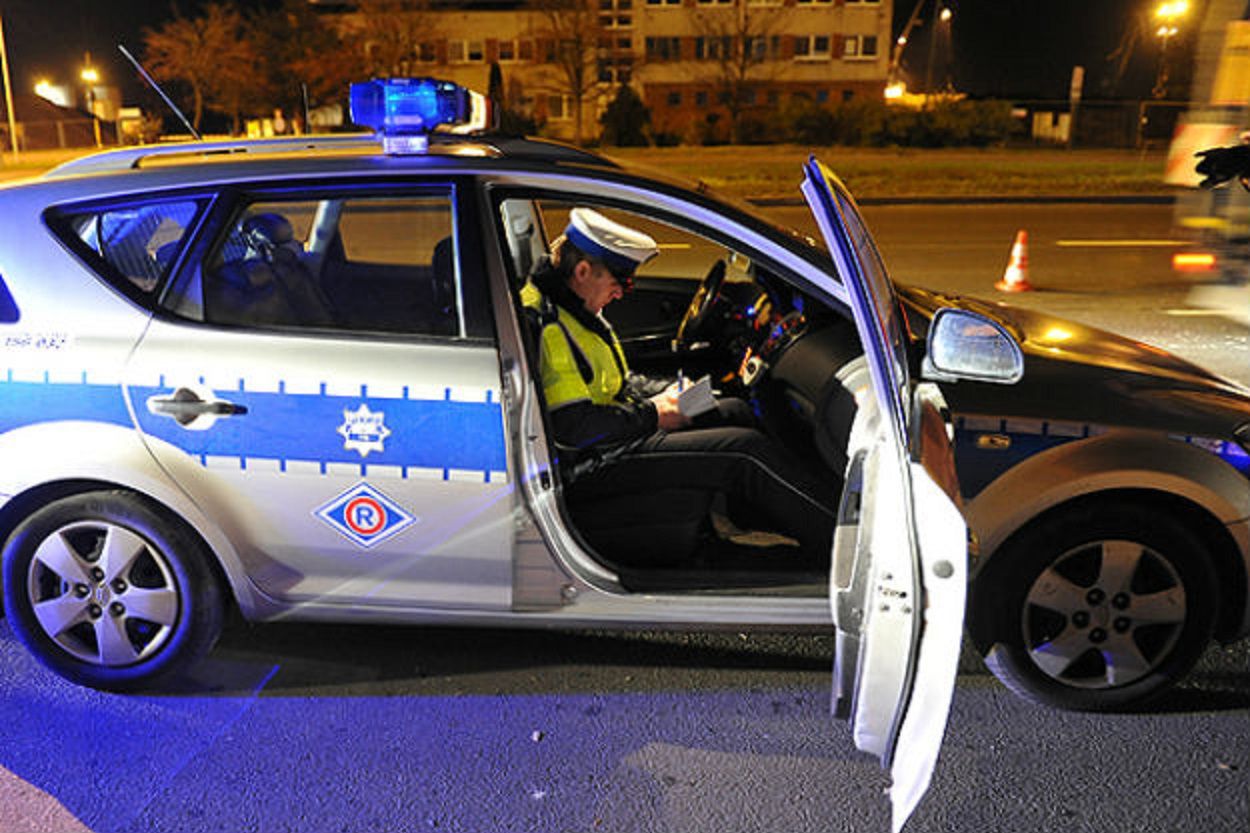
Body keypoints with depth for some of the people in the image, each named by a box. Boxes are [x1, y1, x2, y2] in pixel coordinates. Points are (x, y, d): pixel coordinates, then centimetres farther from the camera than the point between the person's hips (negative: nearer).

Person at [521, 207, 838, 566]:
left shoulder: (575, 310, 12)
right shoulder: (546, 325, -22)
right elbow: (573, 430, -26)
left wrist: (664, 393, 5)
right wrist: (651, 415, -14)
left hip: (617, 433, 11)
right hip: (593, 463, -11)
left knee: (735, 410, 13)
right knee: (746, 450, -15)